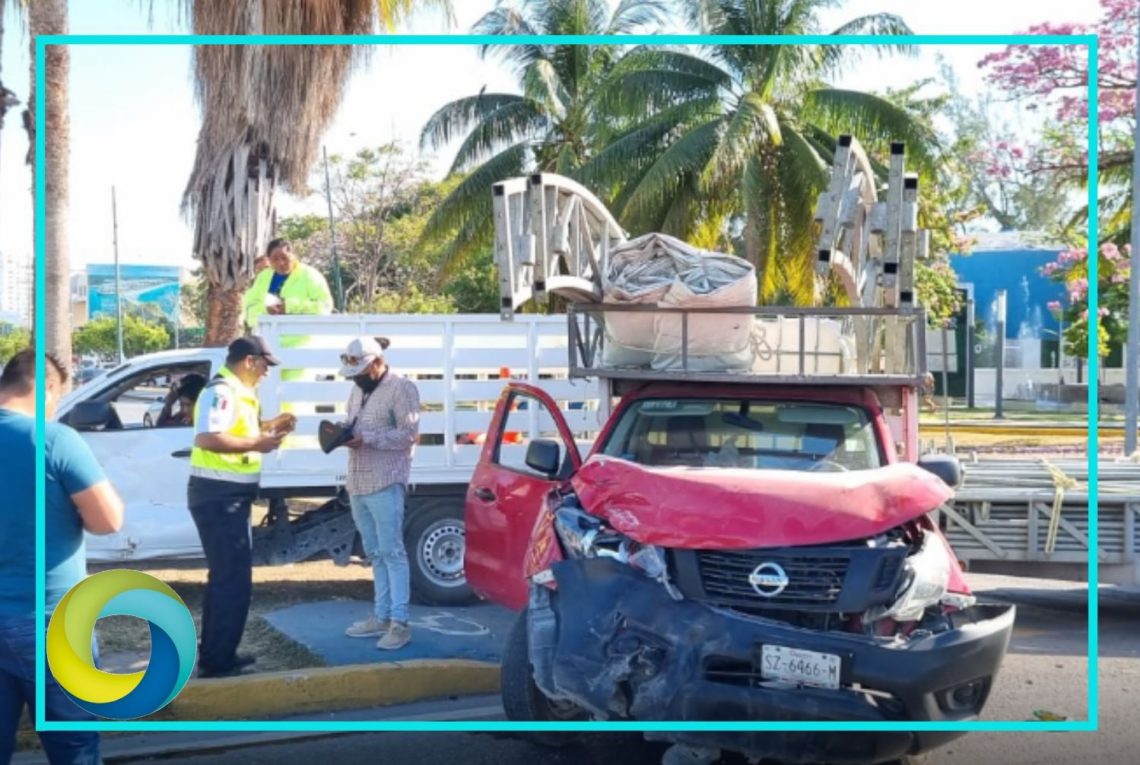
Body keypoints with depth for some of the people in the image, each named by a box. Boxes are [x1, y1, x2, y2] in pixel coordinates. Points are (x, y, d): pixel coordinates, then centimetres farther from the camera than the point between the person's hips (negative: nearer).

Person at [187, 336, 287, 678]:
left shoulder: (239, 392, 14)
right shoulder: (221, 392, -18)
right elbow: (207, 439, -31)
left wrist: (262, 430, 10)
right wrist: (256, 443, -25)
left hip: (230, 495, 11)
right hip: (218, 495, -11)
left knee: (226, 576, 18)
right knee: (234, 579, -7)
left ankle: (215, 655, 27)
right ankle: (216, 661, -1)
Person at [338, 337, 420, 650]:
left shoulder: (401, 388, -8)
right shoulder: (358, 390, 18)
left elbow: (409, 434, -13)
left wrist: (367, 439, -20)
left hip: (385, 484, -8)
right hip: (358, 484, 8)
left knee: (392, 552, -7)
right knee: (375, 554, 11)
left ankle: (399, 623, -6)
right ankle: (381, 617, 16)